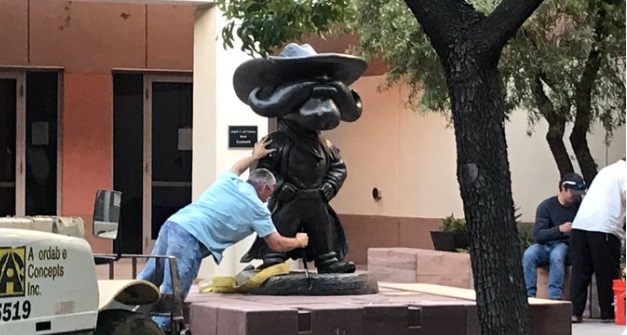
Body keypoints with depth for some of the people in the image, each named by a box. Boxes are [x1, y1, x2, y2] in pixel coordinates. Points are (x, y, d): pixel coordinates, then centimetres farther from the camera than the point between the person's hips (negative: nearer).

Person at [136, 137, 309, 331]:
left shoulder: (229, 181, 23)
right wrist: (298, 242, 33)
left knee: (147, 281, 13)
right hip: (190, 238, -7)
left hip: (172, 224, 7)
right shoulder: (258, 208, 6)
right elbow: (277, 244, 13)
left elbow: (236, 168, 51)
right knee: (171, 295, -10)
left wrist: (255, 156, 68)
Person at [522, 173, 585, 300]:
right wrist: (559, 229, -28)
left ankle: (555, 297, -41)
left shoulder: (578, 207, 5)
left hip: (564, 245, 0)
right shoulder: (546, 206, -4)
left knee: (556, 255, -36)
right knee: (528, 255, -33)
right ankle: (529, 296, -31)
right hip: (544, 245, 0)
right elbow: (538, 235, -12)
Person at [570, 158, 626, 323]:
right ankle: (609, 313, 7)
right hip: (604, 228, -7)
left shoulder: (607, 170, 27)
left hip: (580, 224, 7)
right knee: (608, 273, 3)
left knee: (579, 271, 6)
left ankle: (574, 312, 1)